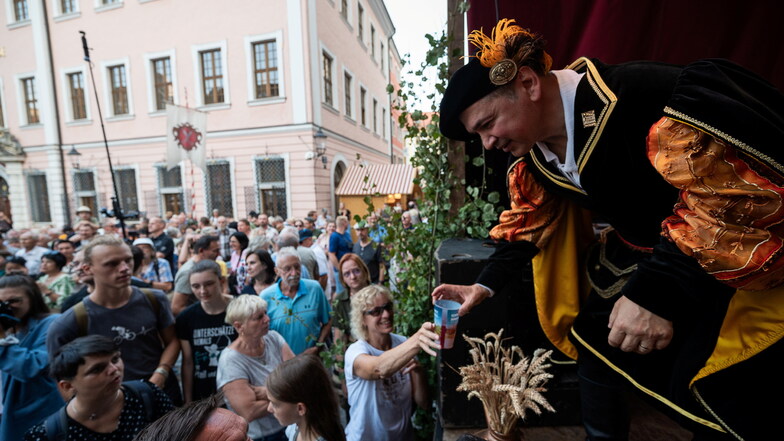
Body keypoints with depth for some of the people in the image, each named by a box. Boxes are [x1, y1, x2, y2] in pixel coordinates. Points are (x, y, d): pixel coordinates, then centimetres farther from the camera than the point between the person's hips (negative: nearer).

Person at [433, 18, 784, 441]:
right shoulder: (533, 157, -7)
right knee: (594, 347, 13)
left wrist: (658, 291, -35)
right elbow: (527, 225, 3)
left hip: (731, 257, -6)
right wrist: (484, 285, -1)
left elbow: (743, 181, -32)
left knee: (702, 387, -6)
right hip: (634, 256, 7)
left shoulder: (641, 94, -30)